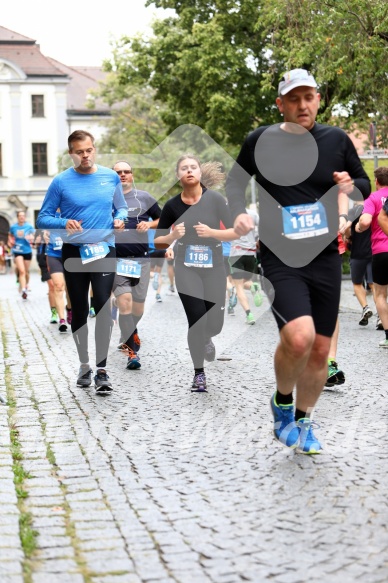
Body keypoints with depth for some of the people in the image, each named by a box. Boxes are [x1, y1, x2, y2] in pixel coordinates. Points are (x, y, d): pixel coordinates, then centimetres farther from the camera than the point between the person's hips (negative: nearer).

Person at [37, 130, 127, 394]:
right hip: (74, 252, 0)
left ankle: (102, 370, -11)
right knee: (79, 311, 10)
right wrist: (64, 223, -19)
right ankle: (84, 365, 25)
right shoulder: (61, 182, -4)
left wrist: (119, 219, -7)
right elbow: (43, 218, -1)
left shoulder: (111, 177, 3)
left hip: (105, 250, 0)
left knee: (103, 306, -14)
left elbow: (121, 207, 15)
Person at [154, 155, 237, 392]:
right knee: (197, 319, -12)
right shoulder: (172, 206, -5)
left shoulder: (215, 199, -8)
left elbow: (235, 232, -7)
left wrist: (211, 232, -23)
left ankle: (205, 339, 42)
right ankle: (199, 373, 7)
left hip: (214, 267, 1)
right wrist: (173, 236, -18)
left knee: (215, 324, 3)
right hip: (186, 268, -1)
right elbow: (158, 241, 3)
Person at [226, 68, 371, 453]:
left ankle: (303, 421, 29)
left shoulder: (336, 140, 4)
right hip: (280, 260, -3)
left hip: (325, 258, 4)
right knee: (298, 337, -24)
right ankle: (282, 402, 6)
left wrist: (350, 185, -7)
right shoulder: (261, 141, -2)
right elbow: (235, 182, 13)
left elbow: (364, 183, 17)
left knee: (319, 349, 7)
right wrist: (239, 214, -6)